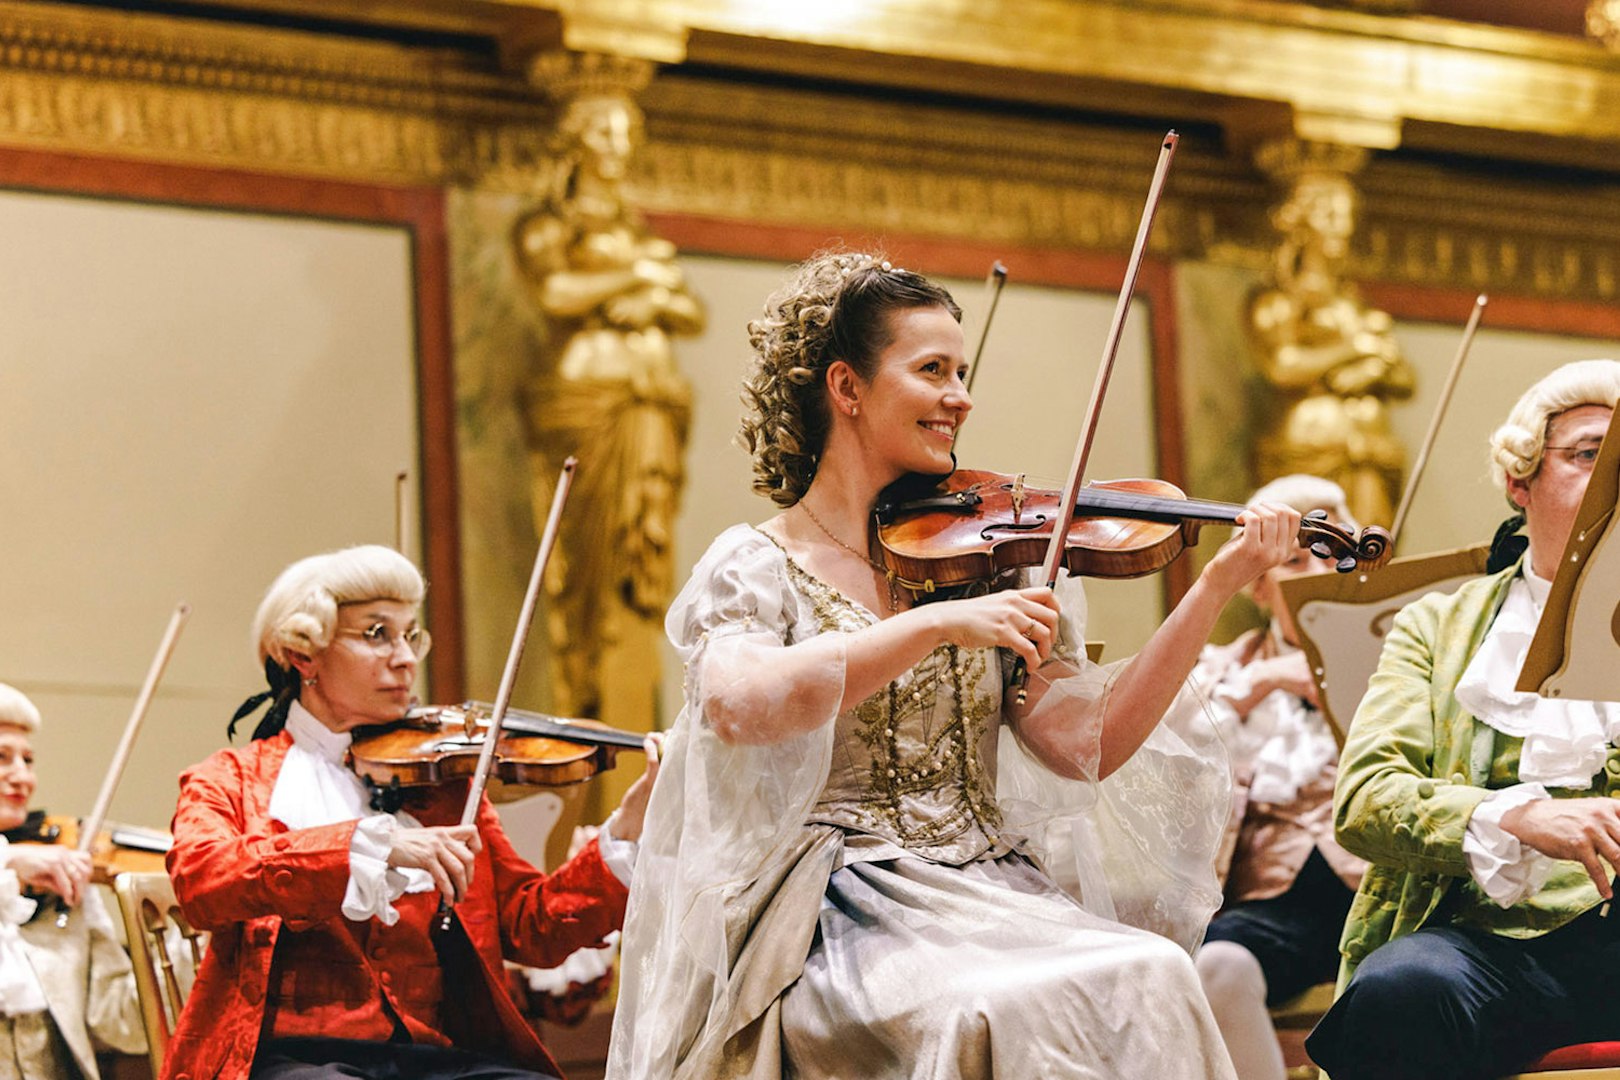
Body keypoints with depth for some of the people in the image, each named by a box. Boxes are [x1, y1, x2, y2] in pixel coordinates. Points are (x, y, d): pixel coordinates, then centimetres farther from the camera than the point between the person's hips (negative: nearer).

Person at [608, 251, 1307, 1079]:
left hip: (994, 890, 5)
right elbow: (737, 703, -22)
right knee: (1000, 1010, -35)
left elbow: (1084, 746, 2)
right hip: (842, 915, -5)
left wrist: (1216, 590, -5)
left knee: (1150, 980, -26)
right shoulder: (755, 568, 2)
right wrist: (937, 625, -27)